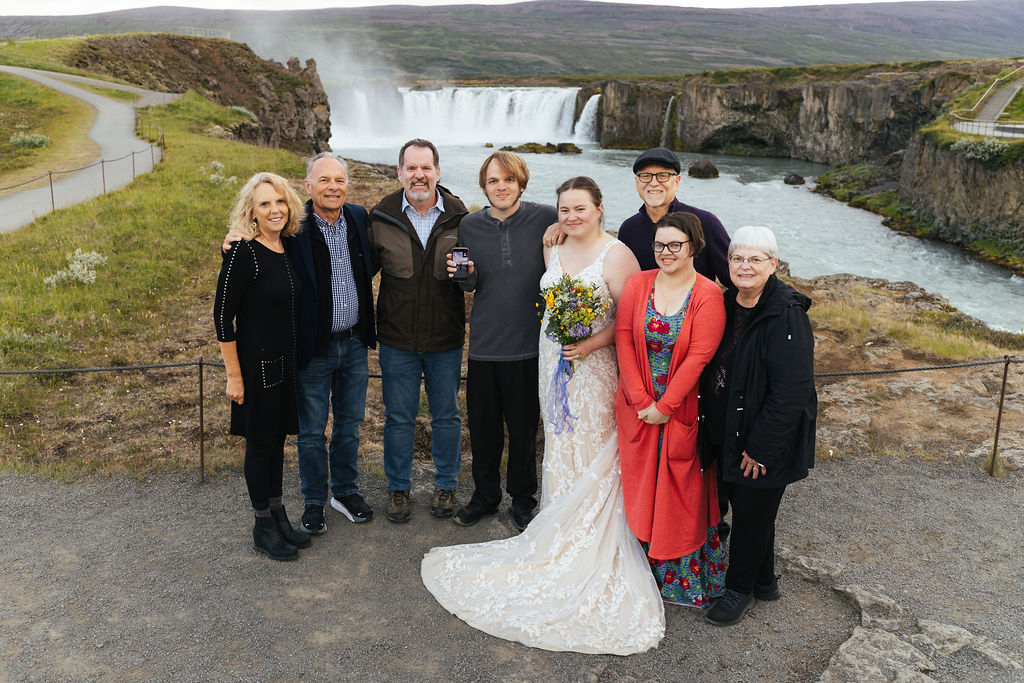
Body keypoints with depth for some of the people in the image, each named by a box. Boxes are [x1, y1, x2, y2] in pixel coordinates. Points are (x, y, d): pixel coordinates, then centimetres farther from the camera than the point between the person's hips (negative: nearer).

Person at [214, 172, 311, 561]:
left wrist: (300, 361, 14)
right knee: (260, 442, 6)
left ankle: (279, 517, 31)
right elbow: (222, 316, -16)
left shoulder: (289, 250, 5)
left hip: (288, 363, 7)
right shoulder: (243, 255, -17)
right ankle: (263, 528, 22)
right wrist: (234, 374, -16)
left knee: (278, 438, 17)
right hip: (257, 364, -7)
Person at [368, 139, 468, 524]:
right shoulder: (381, 218, -4)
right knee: (398, 417, 11)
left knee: (447, 416, 14)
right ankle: (398, 488, 30)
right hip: (397, 339, 0)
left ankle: (446, 485, 33)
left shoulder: (458, 216, -3)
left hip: (446, 338, 0)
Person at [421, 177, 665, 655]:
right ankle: (561, 535, 27)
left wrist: (591, 344, -23)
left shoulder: (616, 255, -13)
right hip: (553, 362, 6)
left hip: (594, 367, -6)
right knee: (559, 450, 13)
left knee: (590, 458, 3)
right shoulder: (553, 249, 8)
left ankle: (585, 548, 17)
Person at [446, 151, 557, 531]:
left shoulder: (546, 219, -7)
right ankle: (485, 494, 35)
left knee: (524, 427, 10)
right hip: (484, 344, 2)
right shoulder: (470, 226, 3)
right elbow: (472, 286, 11)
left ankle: (522, 499, 32)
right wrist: (465, 275, -9)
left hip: (529, 344, -2)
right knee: (482, 425, 13)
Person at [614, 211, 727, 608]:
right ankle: (649, 570, 30)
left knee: (681, 492, 7)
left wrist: (665, 405, -16)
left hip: (682, 409, -3)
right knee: (642, 488, 12)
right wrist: (641, 400, -12)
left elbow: (698, 356, -15)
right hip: (639, 408, 3)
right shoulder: (638, 284, 0)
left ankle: (683, 576, 25)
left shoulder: (708, 295, -10)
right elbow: (624, 340, -5)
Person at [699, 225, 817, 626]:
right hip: (727, 433, 7)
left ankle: (740, 588, 32)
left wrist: (760, 447, -20)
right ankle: (764, 582, 42)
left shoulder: (787, 316, -21)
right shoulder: (726, 304, 2)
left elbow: (790, 392, -23)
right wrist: (711, 424, 10)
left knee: (753, 512, 9)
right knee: (744, 505, 20)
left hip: (768, 440, -7)